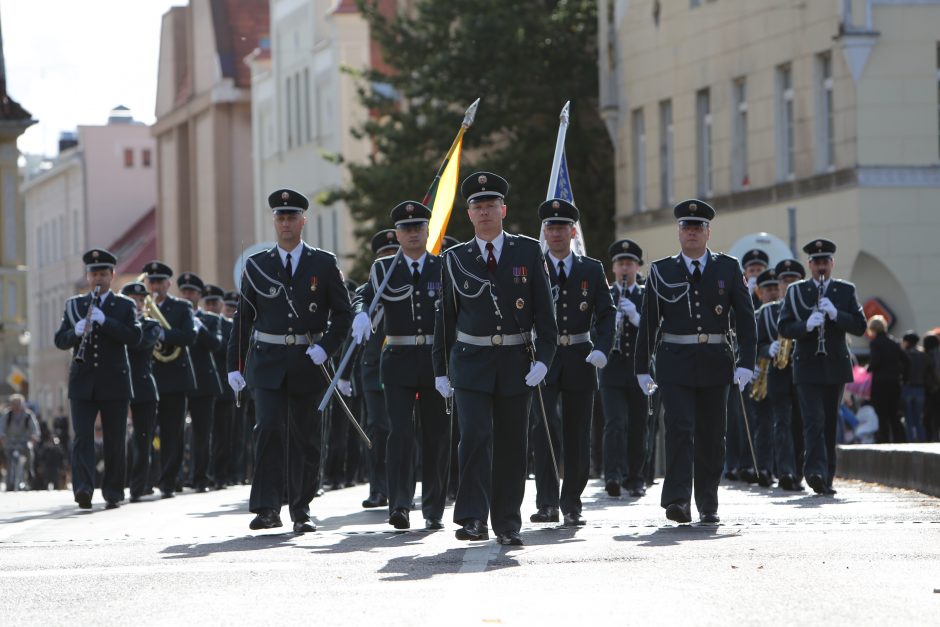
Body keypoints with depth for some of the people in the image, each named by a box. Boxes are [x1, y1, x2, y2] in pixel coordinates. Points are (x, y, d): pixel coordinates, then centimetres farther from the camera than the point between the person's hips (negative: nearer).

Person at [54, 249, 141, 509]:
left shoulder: (125, 306, 7)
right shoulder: (74, 305, 13)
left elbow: (134, 337, -7)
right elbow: (60, 340, 8)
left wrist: (105, 321, -19)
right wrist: (75, 332, -14)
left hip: (115, 382, -1)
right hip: (82, 383, 1)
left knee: (114, 442, 2)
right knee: (82, 437, -12)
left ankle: (113, 492, 10)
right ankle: (83, 488, -22)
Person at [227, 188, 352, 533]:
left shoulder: (324, 264, 4)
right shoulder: (257, 265, 6)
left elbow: (342, 314, 5)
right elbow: (243, 319, 8)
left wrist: (324, 348, -10)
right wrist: (235, 365, 3)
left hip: (307, 363, 0)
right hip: (268, 362, 0)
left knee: (306, 437, 4)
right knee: (269, 430, -14)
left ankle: (301, 510, 15)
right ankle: (267, 508, -14)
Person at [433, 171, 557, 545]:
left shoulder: (528, 252, 4)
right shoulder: (456, 259, 6)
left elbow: (543, 311, 2)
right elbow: (445, 318, 10)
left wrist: (543, 358, -9)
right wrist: (440, 370, 8)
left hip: (516, 362, 1)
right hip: (471, 361, -1)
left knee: (511, 444, 5)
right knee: (475, 437, -14)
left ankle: (507, 524, 13)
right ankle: (473, 519, -14)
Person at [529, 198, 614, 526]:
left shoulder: (592, 270, 7)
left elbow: (606, 315, 3)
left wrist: (602, 349, -14)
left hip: (580, 360, 2)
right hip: (542, 360, -2)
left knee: (577, 434, 6)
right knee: (545, 425, -18)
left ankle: (571, 504, 16)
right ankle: (547, 502, -17)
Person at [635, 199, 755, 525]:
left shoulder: (728, 268, 7)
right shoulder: (661, 271, 6)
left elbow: (745, 317, 4)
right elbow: (648, 323, 8)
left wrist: (746, 362, -6)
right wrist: (642, 367, 4)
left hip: (715, 363, 1)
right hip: (675, 363, -1)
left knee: (711, 434, 6)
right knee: (679, 428, -14)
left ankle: (708, 504, 16)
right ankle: (678, 501, -20)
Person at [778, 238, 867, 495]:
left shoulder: (846, 290, 8)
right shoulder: (795, 291, 5)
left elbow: (860, 326, 0)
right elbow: (784, 327, -2)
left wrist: (835, 314, -17)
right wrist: (806, 325, -21)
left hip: (835, 366, 2)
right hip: (807, 368, -2)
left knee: (830, 424, 7)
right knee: (814, 420, -16)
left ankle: (826, 477, 15)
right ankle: (816, 471, -27)